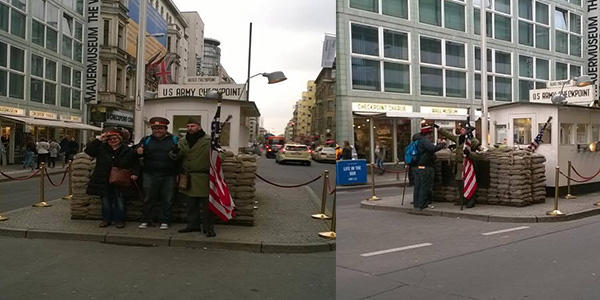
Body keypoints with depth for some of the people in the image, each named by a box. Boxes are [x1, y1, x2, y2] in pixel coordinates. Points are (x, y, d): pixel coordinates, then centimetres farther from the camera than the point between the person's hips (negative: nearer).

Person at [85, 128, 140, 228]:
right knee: (106, 201, 10)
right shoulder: (101, 148, 4)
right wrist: (99, 140, -10)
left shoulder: (128, 151, 0)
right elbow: (88, 150, -5)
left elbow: (135, 164, 6)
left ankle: (119, 220, 15)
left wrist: (135, 173, -10)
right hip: (104, 181, 2)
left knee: (119, 201, 2)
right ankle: (106, 219, 24)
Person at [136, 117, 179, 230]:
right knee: (149, 198, 8)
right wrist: (138, 152, -16)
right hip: (150, 175, 1)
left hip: (168, 175, -1)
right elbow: (138, 151, 6)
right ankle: (146, 220, 20)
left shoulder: (174, 140, 5)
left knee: (167, 199, 4)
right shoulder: (146, 140, 10)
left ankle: (164, 221, 15)